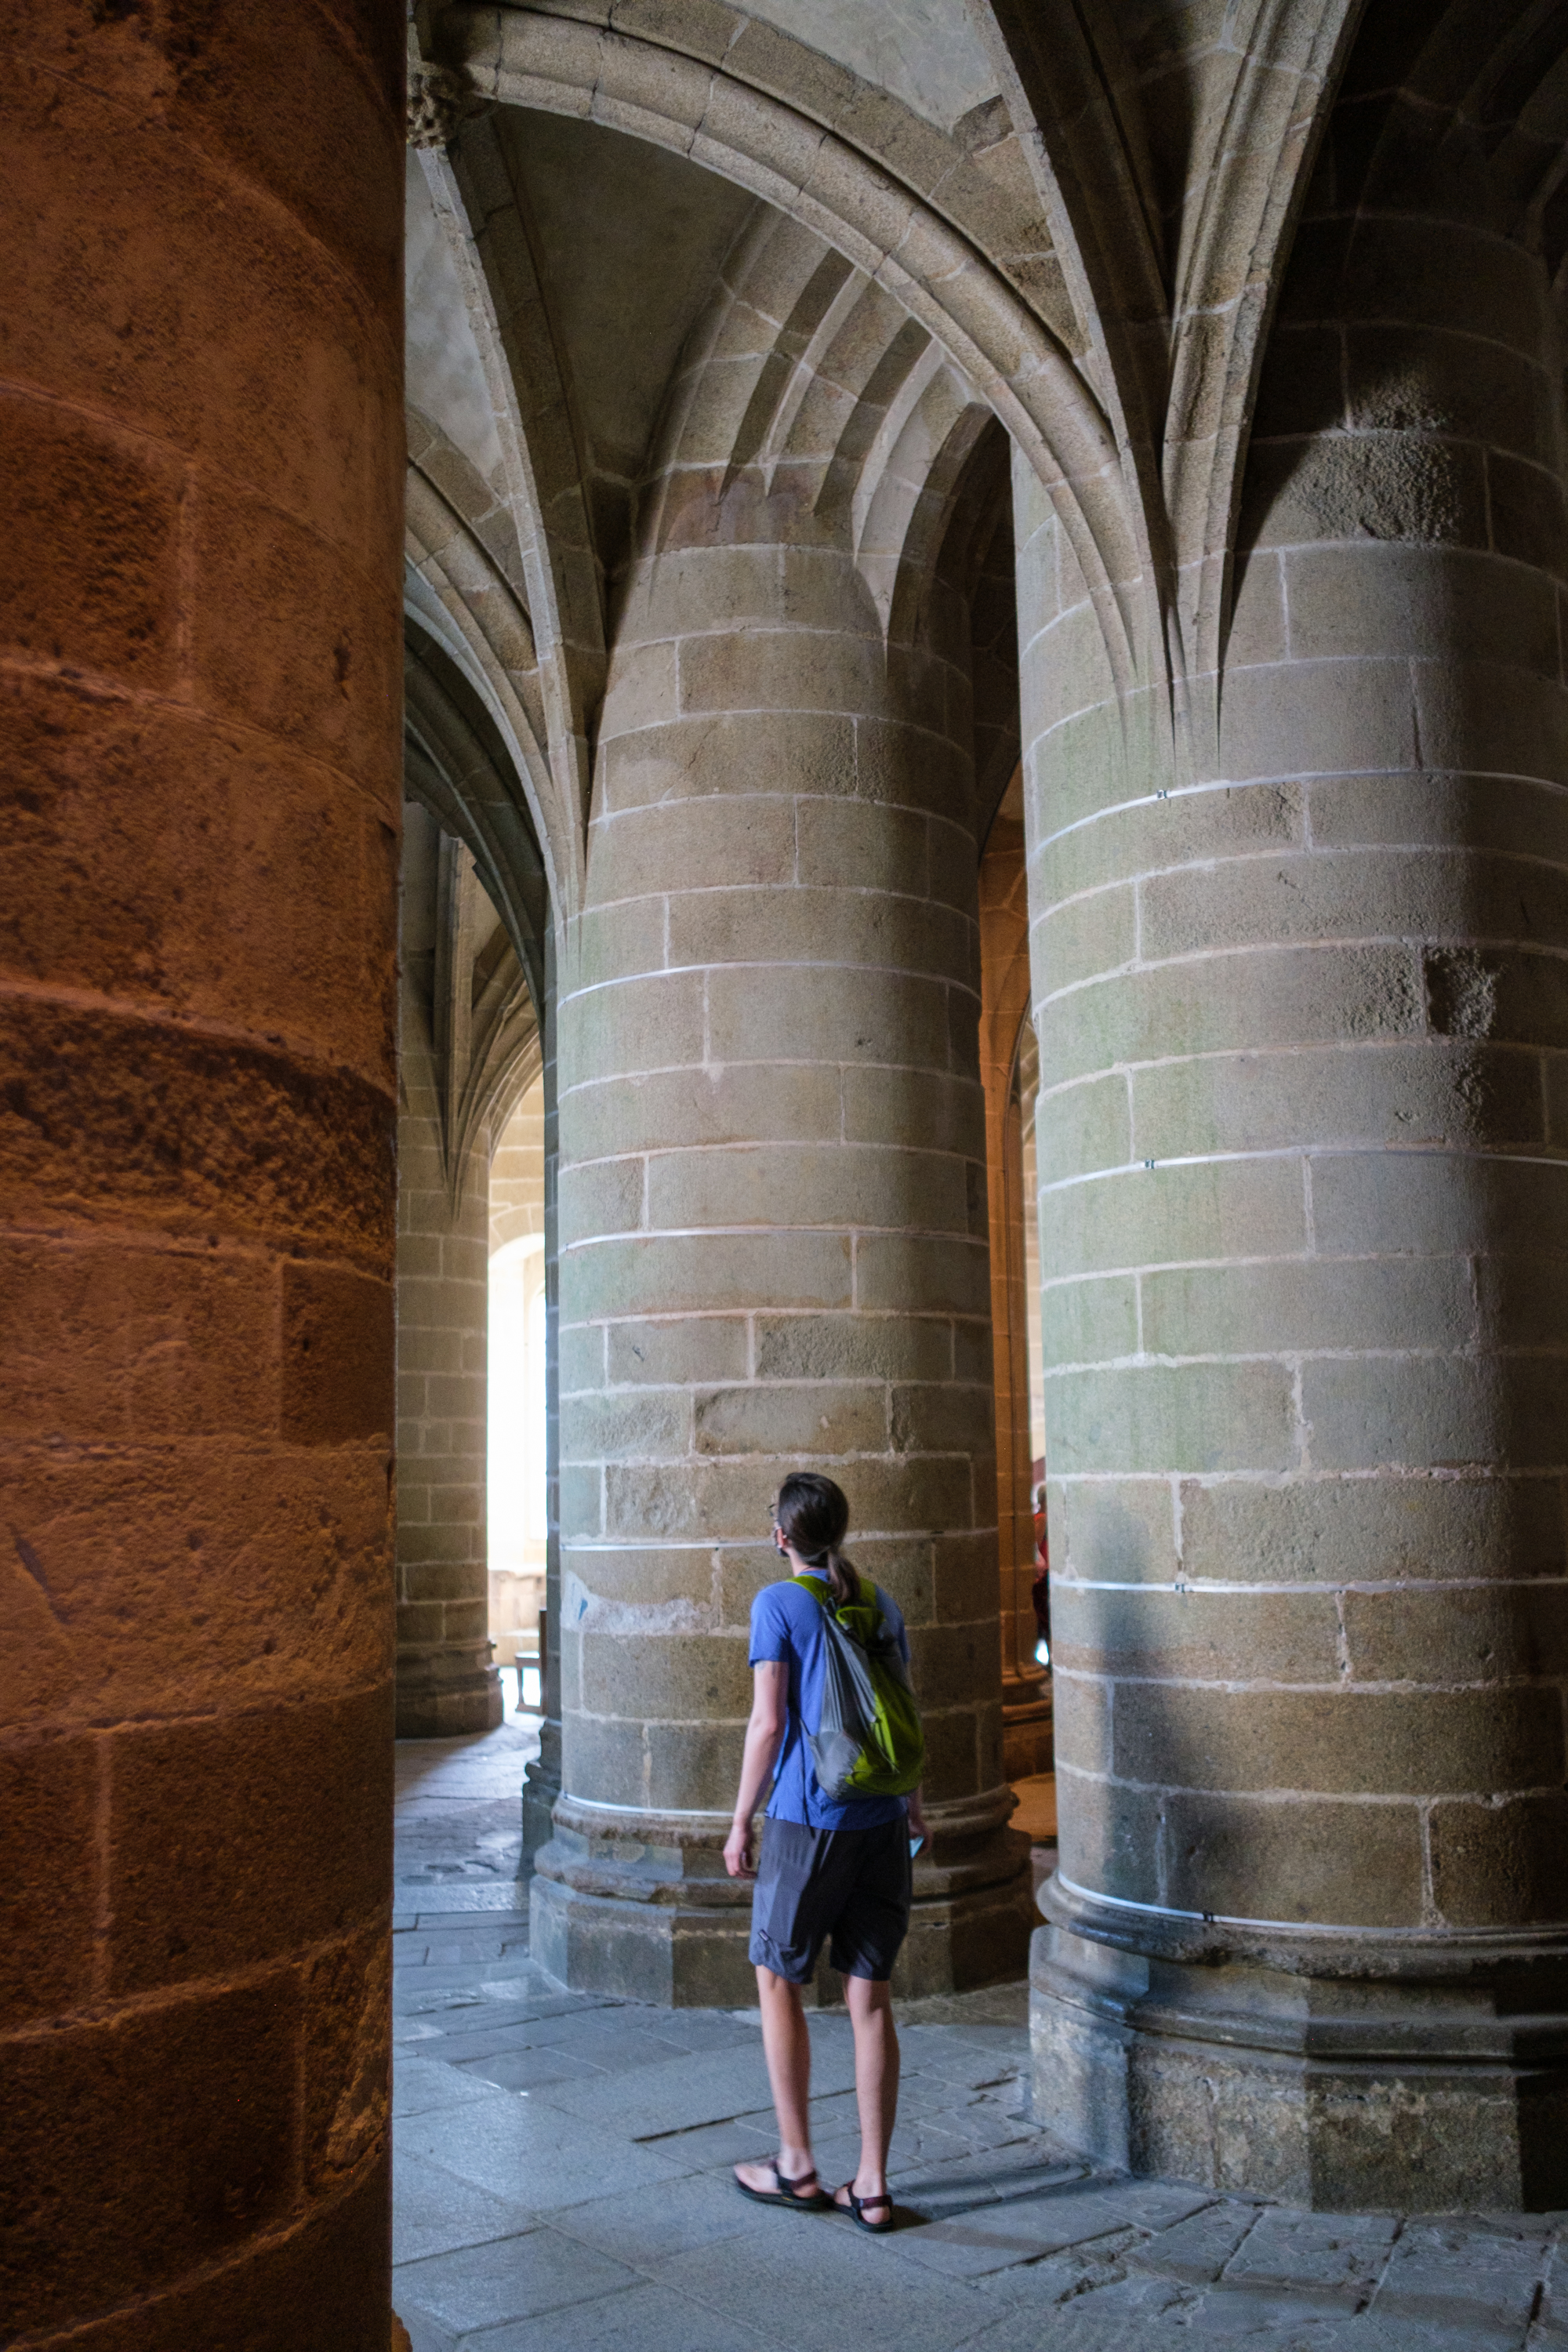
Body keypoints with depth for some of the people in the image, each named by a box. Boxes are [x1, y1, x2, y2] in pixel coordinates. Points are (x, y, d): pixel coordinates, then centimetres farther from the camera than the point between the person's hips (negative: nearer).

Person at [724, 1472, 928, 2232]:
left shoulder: (779, 1605, -7)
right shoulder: (881, 1606, 8)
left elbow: (768, 1723, -10)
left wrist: (740, 1823, -2)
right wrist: (912, 1803, 27)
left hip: (807, 1820, -5)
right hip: (880, 1819, 5)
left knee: (777, 1981, 13)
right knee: (870, 1998, 9)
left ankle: (797, 2166, 19)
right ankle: (872, 2185, 13)